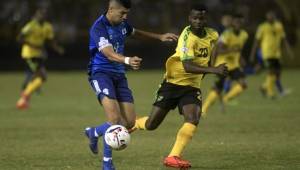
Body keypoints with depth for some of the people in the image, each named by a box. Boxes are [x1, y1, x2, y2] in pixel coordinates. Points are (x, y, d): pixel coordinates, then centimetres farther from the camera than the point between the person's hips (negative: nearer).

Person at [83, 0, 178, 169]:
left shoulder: (122, 23, 6)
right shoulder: (99, 27, -19)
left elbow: (135, 32, 31)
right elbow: (109, 54, -34)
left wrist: (160, 37, 29)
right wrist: (127, 60, -53)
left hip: (119, 74, 8)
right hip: (101, 73, -8)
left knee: (130, 122, 0)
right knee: (114, 118, -25)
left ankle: (94, 132, 26)